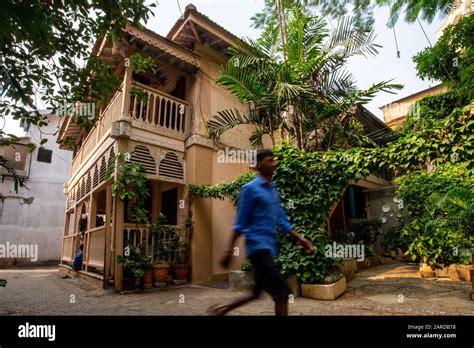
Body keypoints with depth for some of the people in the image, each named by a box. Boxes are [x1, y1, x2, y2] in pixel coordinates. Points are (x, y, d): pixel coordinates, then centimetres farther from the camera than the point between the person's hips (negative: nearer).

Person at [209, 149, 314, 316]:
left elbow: (281, 219, 15)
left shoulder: (273, 189, 15)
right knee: (282, 290, -7)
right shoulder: (250, 188, -8)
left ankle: (221, 309, 31)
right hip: (258, 246, -8)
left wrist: (299, 238, 7)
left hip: (269, 247, 8)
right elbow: (240, 223, -8)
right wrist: (229, 250, -8)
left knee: (257, 291, 16)